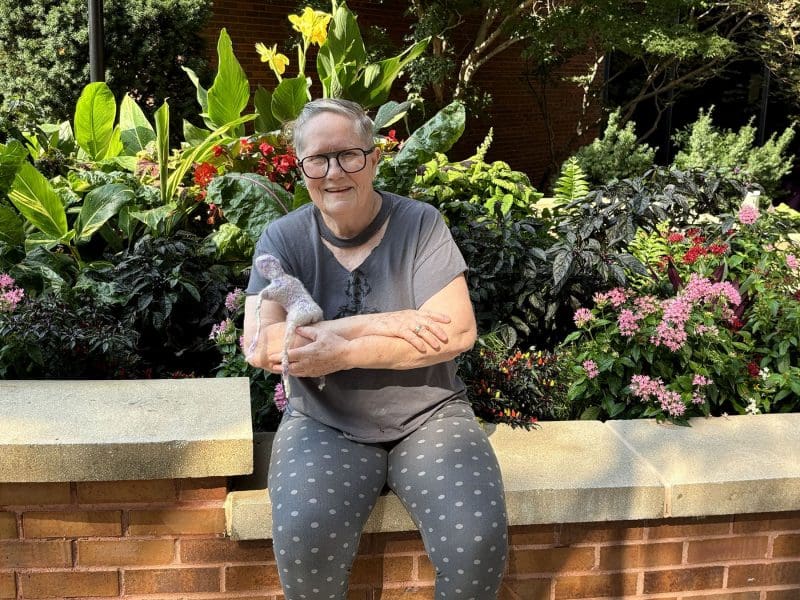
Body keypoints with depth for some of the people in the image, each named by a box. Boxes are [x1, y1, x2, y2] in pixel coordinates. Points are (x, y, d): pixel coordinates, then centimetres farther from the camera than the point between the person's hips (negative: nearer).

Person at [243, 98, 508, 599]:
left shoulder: (420, 224, -3)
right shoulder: (284, 238, -1)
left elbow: (458, 333, -14)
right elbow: (260, 347, -13)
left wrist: (342, 352, -21)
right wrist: (377, 324, -19)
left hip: (428, 416, 0)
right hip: (326, 424, 0)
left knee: (477, 537, -24)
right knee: (303, 538, -28)